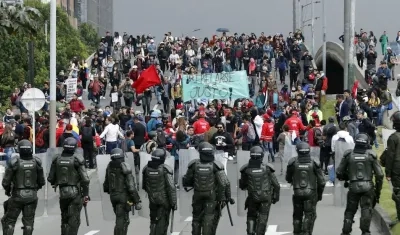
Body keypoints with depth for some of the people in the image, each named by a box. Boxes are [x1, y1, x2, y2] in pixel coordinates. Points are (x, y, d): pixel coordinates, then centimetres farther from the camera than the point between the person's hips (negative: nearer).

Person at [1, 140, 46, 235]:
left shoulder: (14, 162, -13)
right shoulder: (36, 162, -5)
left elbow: (6, 182, -10)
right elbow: (41, 181, 3)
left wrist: (7, 190, 12)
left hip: (17, 196, -2)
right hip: (31, 196, 2)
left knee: (9, 222, 10)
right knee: (28, 223, 11)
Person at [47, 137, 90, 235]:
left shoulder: (57, 159, 2)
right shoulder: (77, 159, -10)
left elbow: (50, 178, 7)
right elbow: (85, 179, -13)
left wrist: (55, 183, 29)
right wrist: (86, 194, -4)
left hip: (62, 192, 4)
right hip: (75, 192, -4)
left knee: (64, 219, 17)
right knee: (74, 220, -1)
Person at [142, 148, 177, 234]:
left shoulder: (146, 169, -3)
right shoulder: (165, 169, -17)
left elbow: (144, 186, 8)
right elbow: (171, 187, -18)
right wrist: (174, 202, -12)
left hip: (152, 199, 4)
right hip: (164, 199, -4)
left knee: (153, 220, 17)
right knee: (163, 221, 5)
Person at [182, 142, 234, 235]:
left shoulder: (194, 165, -8)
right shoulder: (215, 166, -11)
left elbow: (186, 180, 0)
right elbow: (224, 183, -13)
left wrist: (186, 185, 23)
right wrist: (228, 196, -3)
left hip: (197, 196, 2)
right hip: (211, 196, -1)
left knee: (196, 218, 15)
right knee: (208, 219, -1)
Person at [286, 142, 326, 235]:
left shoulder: (293, 162, -5)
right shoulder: (314, 163, -6)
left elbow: (288, 178, 8)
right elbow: (321, 181, -3)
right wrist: (320, 193, 11)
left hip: (297, 192, 2)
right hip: (310, 192, -2)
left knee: (297, 215, 15)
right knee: (310, 215, 2)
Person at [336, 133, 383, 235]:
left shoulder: (348, 154, 0)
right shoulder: (371, 155, -2)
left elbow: (339, 172, 4)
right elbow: (379, 174, -2)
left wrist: (346, 178, 24)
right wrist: (378, 190, 7)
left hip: (353, 187, 1)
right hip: (368, 187, -1)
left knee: (350, 211, 13)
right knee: (366, 210, 4)